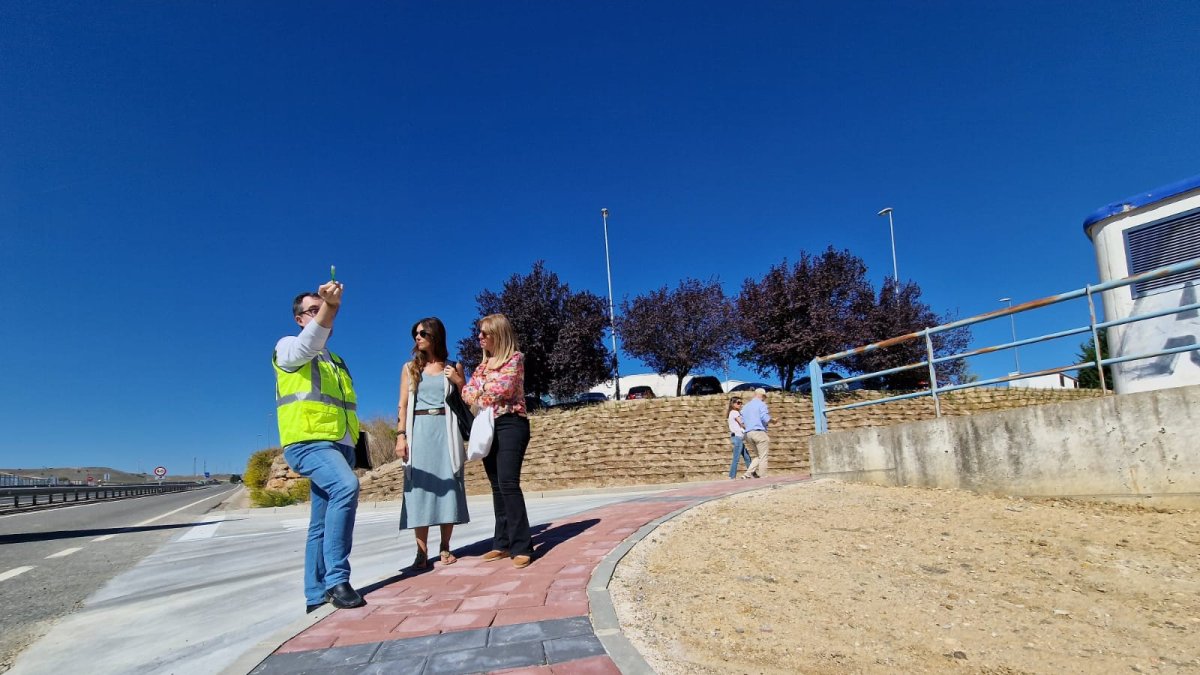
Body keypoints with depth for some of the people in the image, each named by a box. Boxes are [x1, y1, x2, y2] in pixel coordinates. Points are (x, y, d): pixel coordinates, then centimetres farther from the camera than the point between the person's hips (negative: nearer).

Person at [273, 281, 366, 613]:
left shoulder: (337, 361, 25)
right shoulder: (288, 347, 5)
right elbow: (308, 344, -21)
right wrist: (329, 306, -37)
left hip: (339, 445, 7)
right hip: (308, 443, -7)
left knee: (323, 522, 8)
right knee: (346, 486, -31)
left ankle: (317, 595, 14)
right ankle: (336, 580, -27)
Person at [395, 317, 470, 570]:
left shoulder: (452, 368, 11)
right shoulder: (410, 368, 12)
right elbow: (403, 405, 7)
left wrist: (459, 382, -6)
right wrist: (401, 435, -4)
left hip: (445, 430, 0)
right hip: (419, 430, 0)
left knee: (447, 487, -1)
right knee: (420, 488, -5)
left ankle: (445, 547, 9)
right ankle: (422, 551, -1)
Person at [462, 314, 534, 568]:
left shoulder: (515, 358, -2)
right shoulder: (483, 364, 19)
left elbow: (505, 389, -16)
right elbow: (467, 393, 11)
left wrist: (480, 390, -1)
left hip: (510, 425, -7)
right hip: (487, 427, 8)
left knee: (508, 483, -17)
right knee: (497, 486, 8)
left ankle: (522, 547, -15)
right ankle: (503, 543, 14)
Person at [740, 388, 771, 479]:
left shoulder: (745, 406, 19)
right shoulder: (761, 404, -3)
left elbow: (742, 422, 17)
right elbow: (766, 419, -14)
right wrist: (770, 419, 6)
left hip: (748, 433, 7)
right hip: (759, 432, -7)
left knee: (758, 456, 15)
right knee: (763, 457, 0)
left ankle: (748, 474, 0)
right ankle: (762, 477, -2)